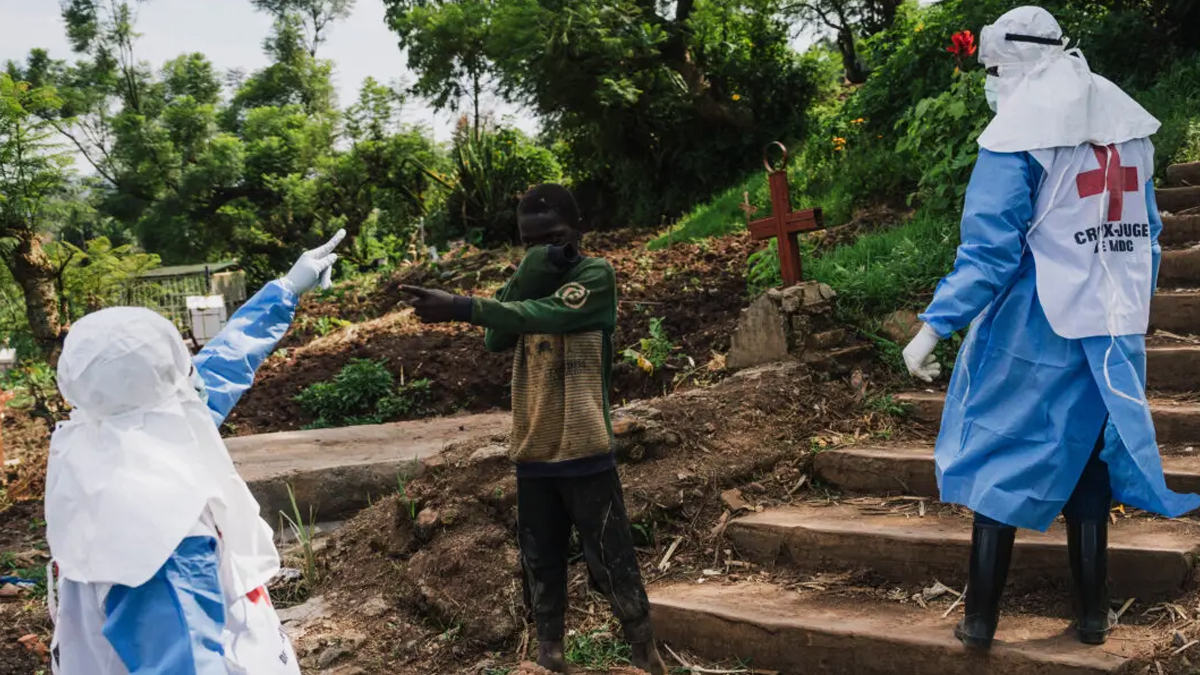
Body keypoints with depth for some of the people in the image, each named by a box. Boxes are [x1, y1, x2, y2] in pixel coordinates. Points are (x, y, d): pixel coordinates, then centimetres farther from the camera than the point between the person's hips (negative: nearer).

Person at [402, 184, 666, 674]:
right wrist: (528, 275, -14)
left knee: (612, 562, 0)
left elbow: (546, 314, -23)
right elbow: (496, 340, -3)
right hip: (532, 454, 5)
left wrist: (460, 308, -31)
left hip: (584, 451, -5)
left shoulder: (596, 275, -5)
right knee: (541, 564, 12)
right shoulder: (528, 282, 14)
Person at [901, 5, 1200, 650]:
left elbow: (990, 248, -19)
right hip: (1112, 331, 6)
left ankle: (980, 621, 11)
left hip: (1035, 332, -5)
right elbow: (1146, 234, 15)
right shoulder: (1126, 121, 8)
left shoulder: (1019, 131, -12)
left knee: (1000, 463, 5)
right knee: (1087, 464, 15)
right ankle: (1092, 616, 22)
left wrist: (934, 326, -16)